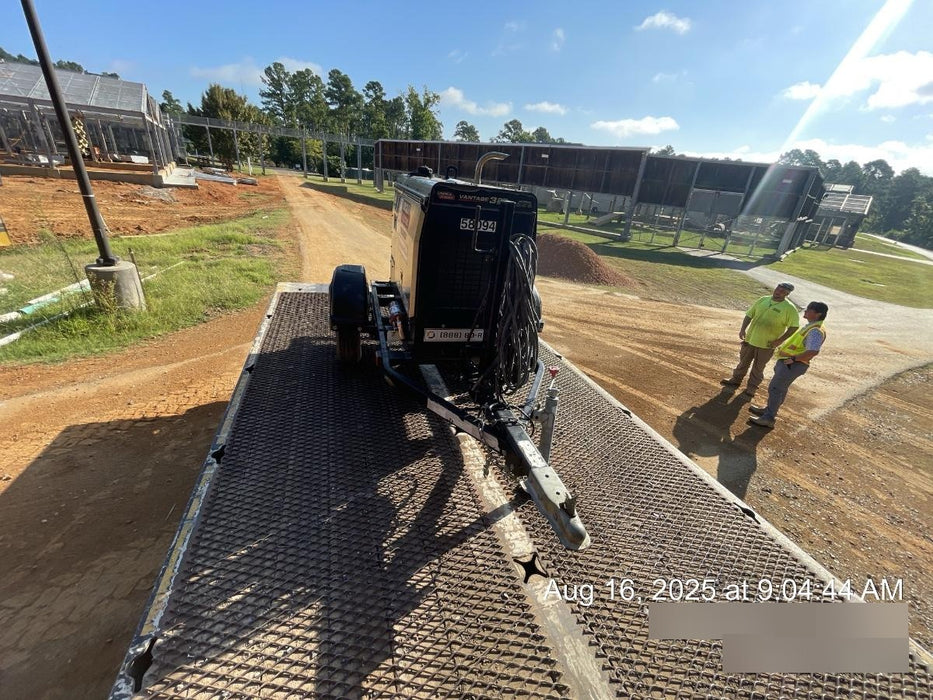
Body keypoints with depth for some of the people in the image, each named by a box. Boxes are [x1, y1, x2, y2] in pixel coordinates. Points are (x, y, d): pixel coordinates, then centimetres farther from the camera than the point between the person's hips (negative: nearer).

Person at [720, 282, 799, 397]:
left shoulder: (789, 308, -11)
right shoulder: (763, 300, 2)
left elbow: (794, 327, -11)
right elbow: (749, 315, 7)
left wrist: (779, 341, -19)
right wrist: (743, 329, -6)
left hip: (766, 345, -4)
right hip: (750, 339, 4)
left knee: (758, 368, 10)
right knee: (743, 362, 19)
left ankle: (752, 387, 26)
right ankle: (736, 379, 35)